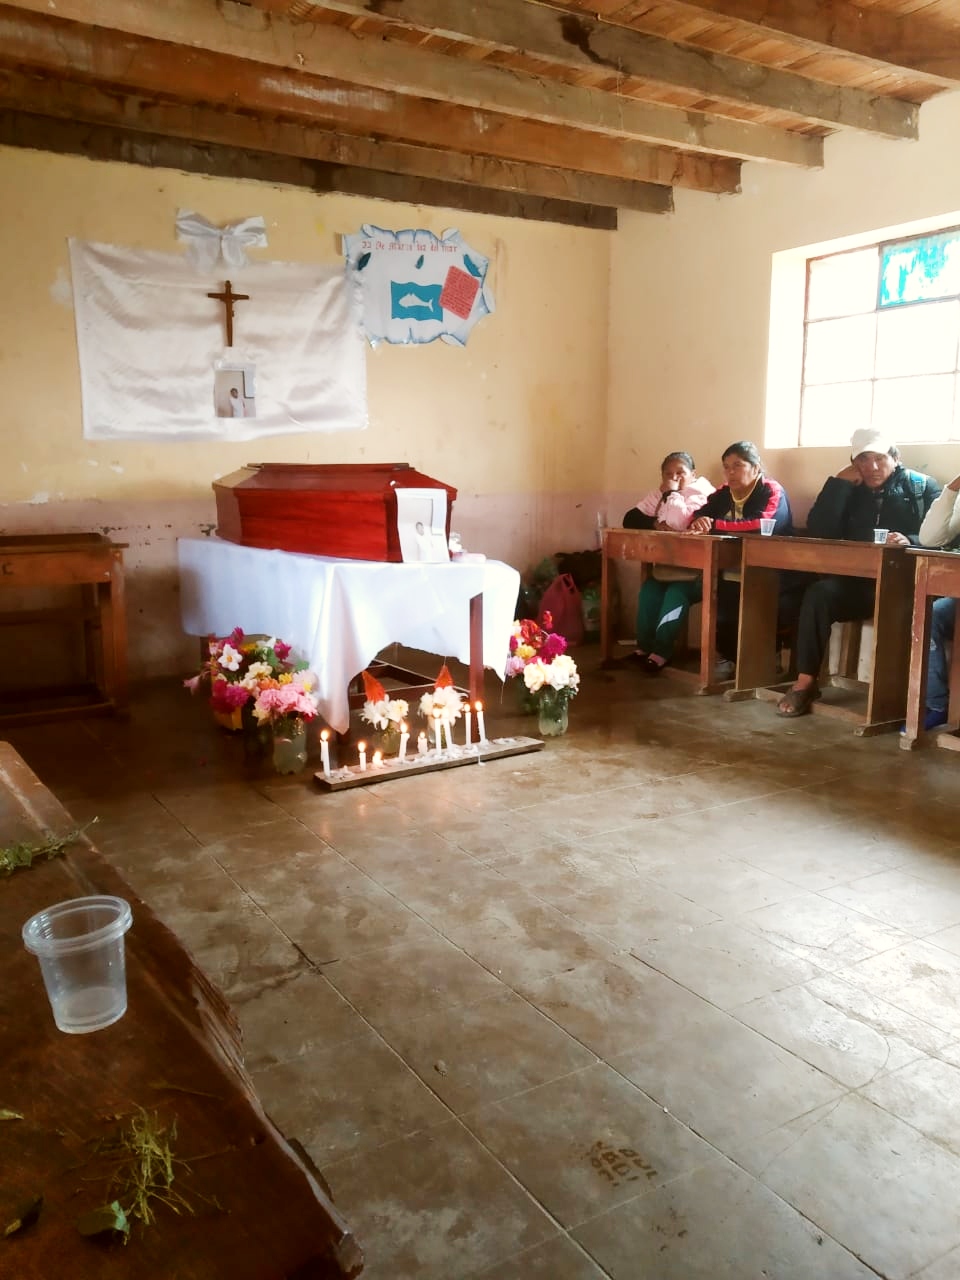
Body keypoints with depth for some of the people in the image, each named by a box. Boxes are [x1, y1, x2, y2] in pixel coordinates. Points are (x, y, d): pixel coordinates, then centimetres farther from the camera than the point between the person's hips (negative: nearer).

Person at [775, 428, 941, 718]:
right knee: (818, 593, -26)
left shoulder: (923, 486, 9)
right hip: (857, 581, 3)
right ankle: (805, 681, -23)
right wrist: (838, 482, -3)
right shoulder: (850, 489, 15)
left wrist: (910, 541, -24)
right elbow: (818, 530, -1)